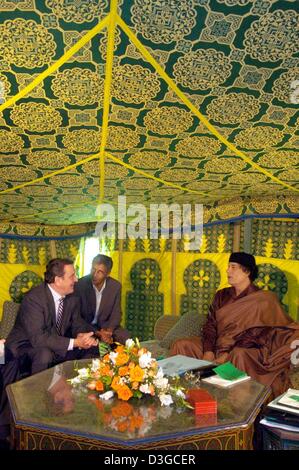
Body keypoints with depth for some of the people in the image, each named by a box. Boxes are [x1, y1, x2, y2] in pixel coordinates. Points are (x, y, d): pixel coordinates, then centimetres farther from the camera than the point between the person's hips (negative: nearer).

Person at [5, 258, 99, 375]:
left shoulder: (72, 298, -5)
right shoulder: (33, 298, -25)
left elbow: (77, 325, 5)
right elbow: (37, 338, -31)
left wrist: (80, 336, -21)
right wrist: (75, 342, -33)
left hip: (57, 345, 6)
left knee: (91, 347, -6)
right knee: (44, 354, -35)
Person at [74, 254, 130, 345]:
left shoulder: (115, 286, -7)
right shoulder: (79, 285, -16)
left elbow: (116, 313, 0)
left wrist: (108, 330, -21)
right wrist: (97, 333, -24)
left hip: (106, 327, 3)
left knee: (125, 338, -20)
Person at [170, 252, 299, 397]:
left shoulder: (263, 300, -5)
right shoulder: (222, 295, 11)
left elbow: (254, 335, -13)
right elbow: (210, 325, 4)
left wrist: (227, 354, -22)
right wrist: (208, 351, -14)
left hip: (245, 350, -5)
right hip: (216, 346, 5)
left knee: (238, 355, -39)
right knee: (181, 345, -14)